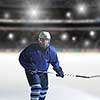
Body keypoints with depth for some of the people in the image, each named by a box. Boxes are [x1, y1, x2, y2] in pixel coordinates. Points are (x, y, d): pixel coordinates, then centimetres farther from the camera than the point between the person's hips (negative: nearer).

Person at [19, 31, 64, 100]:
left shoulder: (52, 50, -8)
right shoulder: (32, 48, -22)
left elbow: (55, 62, 8)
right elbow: (22, 58, -16)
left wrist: (59, 70, -5)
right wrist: (30, 67, -25)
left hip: (43, 72, 6)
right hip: (32, 71, -5)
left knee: (44, 88, 18)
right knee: (36, 87, -24)